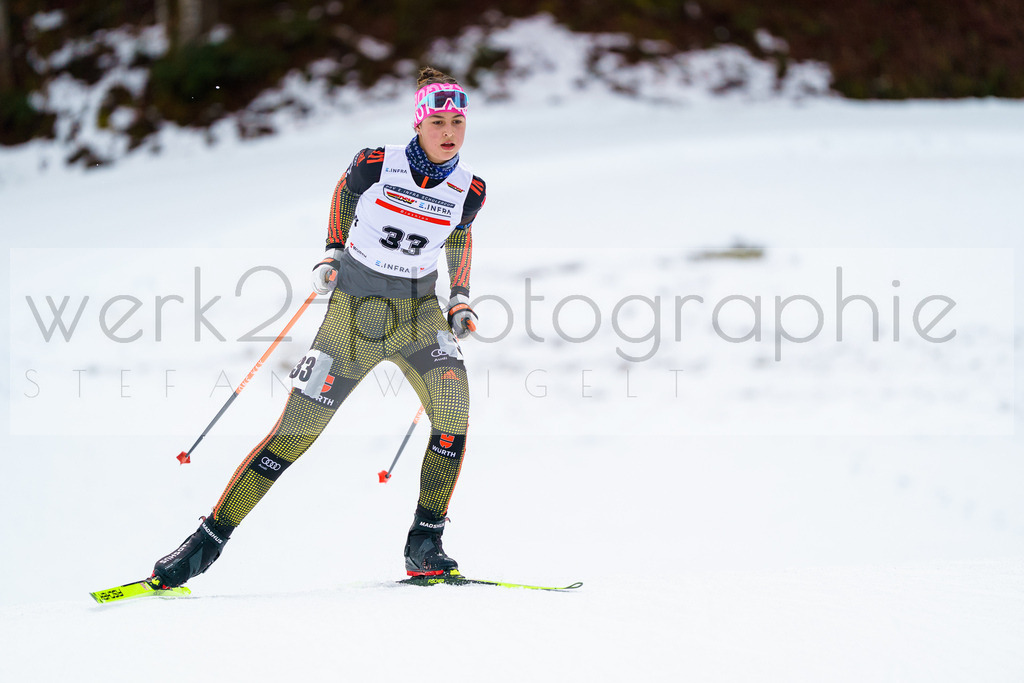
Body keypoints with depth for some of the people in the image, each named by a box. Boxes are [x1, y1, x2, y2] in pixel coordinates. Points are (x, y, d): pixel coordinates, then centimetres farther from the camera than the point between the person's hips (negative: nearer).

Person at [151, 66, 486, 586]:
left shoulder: (469, 189, -5)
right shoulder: (376, 165, -13)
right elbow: (345, 188, 10)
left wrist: (460, 301, 7)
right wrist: (333, 251, 3)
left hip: (418, 310, 2)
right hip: (354, 308, -2)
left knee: (453, 411, -25)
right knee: (294, 434, -5)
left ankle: (424, 546, -11)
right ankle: (207, 542, 5)